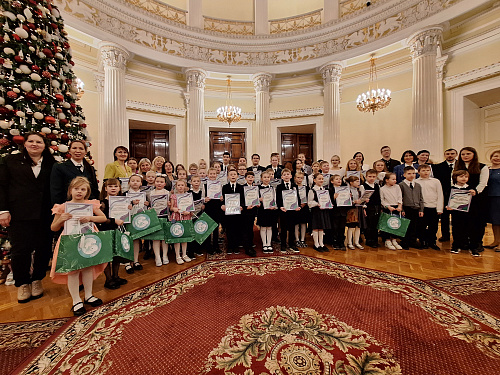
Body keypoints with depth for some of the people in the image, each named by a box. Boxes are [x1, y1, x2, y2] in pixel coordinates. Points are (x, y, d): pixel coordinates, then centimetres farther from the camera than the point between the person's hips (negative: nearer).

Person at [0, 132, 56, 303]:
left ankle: (37, 280, 25)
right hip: (19, 214, -1)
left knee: (44, 248, 6)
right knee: (20, 249, 5)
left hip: (44, 215, 1)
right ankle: (22, 284, 24)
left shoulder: (51, 165, 8)